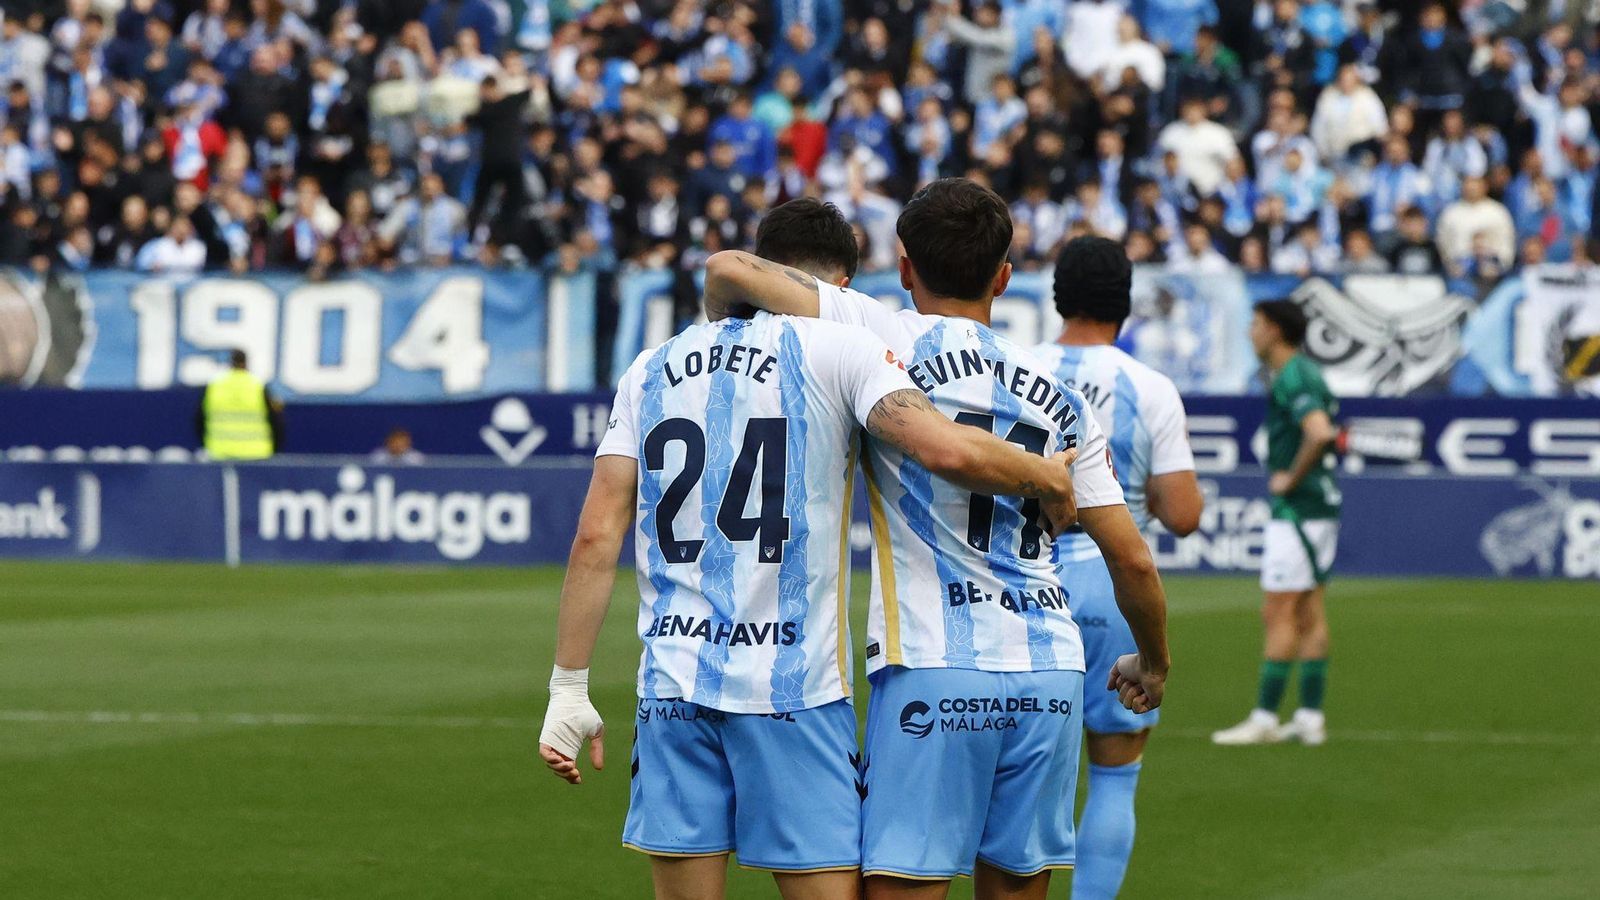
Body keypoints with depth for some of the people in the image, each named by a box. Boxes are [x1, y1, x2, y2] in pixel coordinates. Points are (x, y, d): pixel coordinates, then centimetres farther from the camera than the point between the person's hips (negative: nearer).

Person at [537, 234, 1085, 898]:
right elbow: (944, 450, -15)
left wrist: (569, 689, 8)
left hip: (672, 686, 4)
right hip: (795, 688, -4)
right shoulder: (838, 347, 0)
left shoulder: (652, 370, 12)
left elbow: (596, 537, 7)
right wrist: (1046, 478, 3)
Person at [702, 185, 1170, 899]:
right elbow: (1132, 559, 12)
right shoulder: (1060, 398, 14)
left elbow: (728, 270, -5)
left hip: (935, 669, -5)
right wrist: (1152, 663, 30)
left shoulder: (894, 340, 0)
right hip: (1052, 668, 5)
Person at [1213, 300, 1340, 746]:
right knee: (1309, 616, 10)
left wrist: (1291, 478, -19)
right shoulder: (1305, 372, 16)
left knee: (1280, 614, -7)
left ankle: (1264, 718, -7)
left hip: (1296, 509, -10)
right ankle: (1310, 717, 12)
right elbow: (1328, 433, 29)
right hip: (1319, 507, 10)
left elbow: (1319, 433, -31)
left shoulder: (1291, 378, -16)